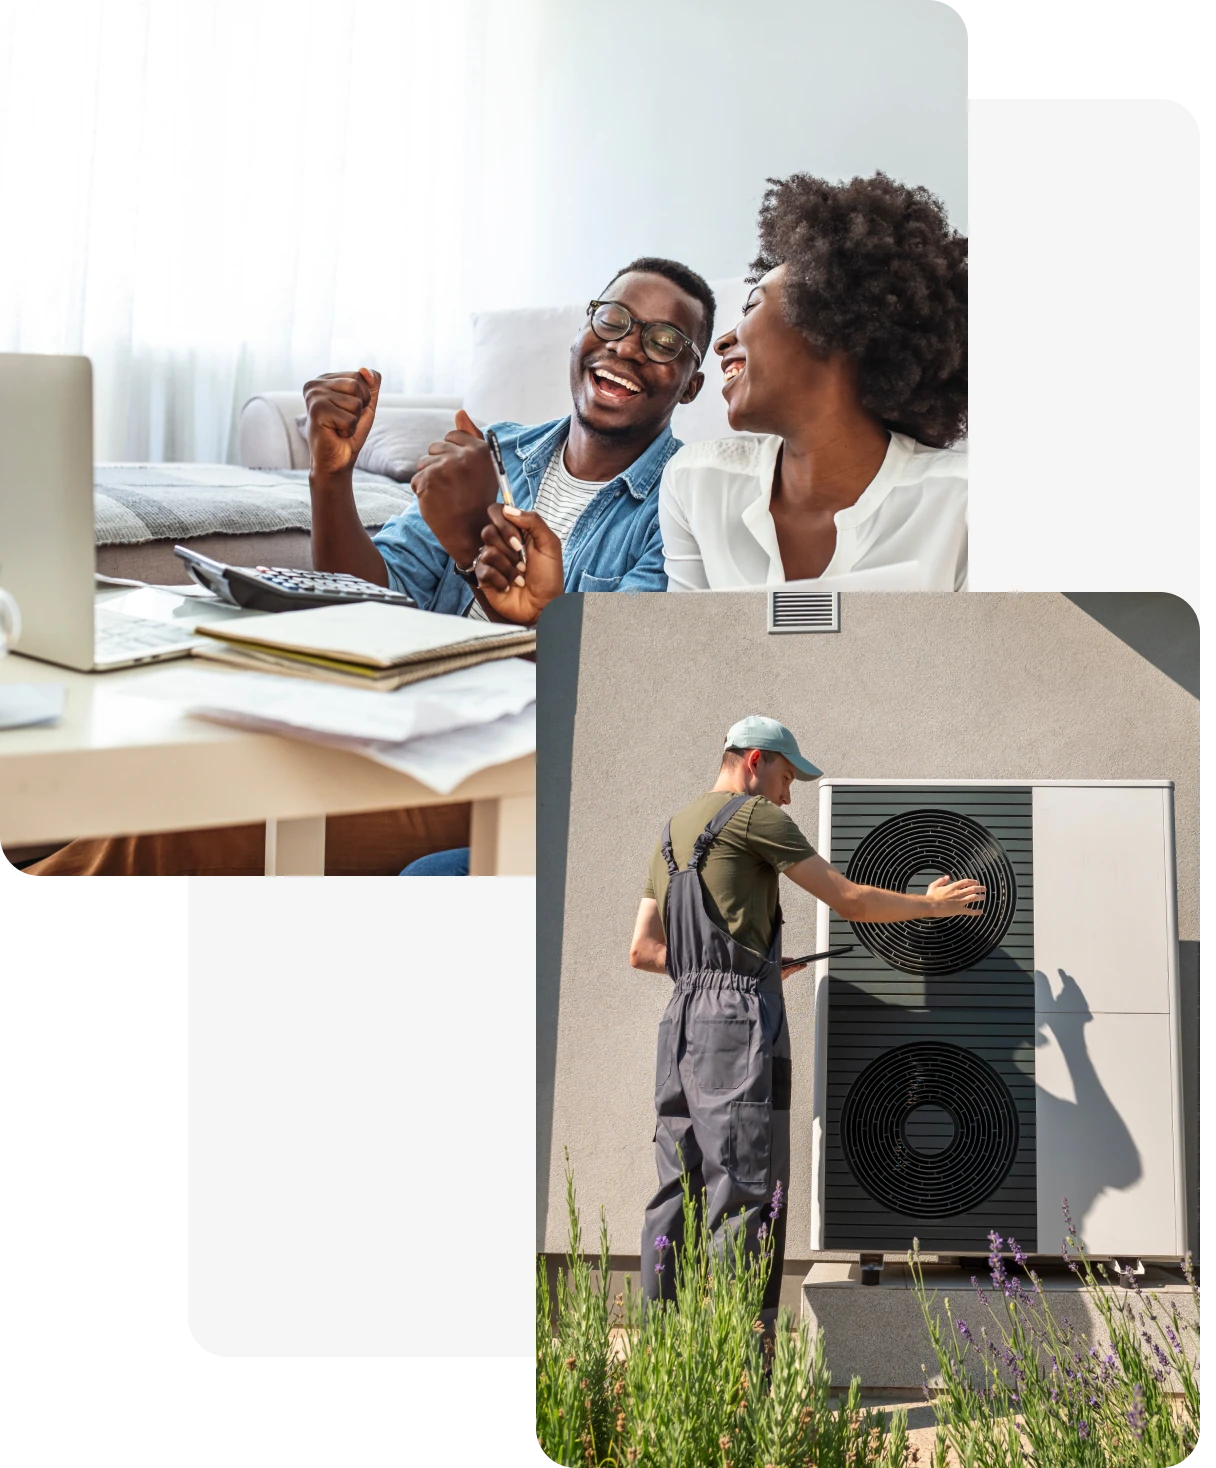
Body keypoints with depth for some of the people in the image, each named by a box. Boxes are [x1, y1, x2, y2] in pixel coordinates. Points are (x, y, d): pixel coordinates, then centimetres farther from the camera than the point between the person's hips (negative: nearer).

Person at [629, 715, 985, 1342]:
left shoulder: (673, 832, 23)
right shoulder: (753, 815, -2)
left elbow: (642, 950, 22)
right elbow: (850, 901, -1)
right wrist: (931, 904, 13)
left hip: (681, 1017, 9)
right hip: (740, 1016, -8)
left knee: (678, 1195, 9)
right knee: (744, 1198, -8)